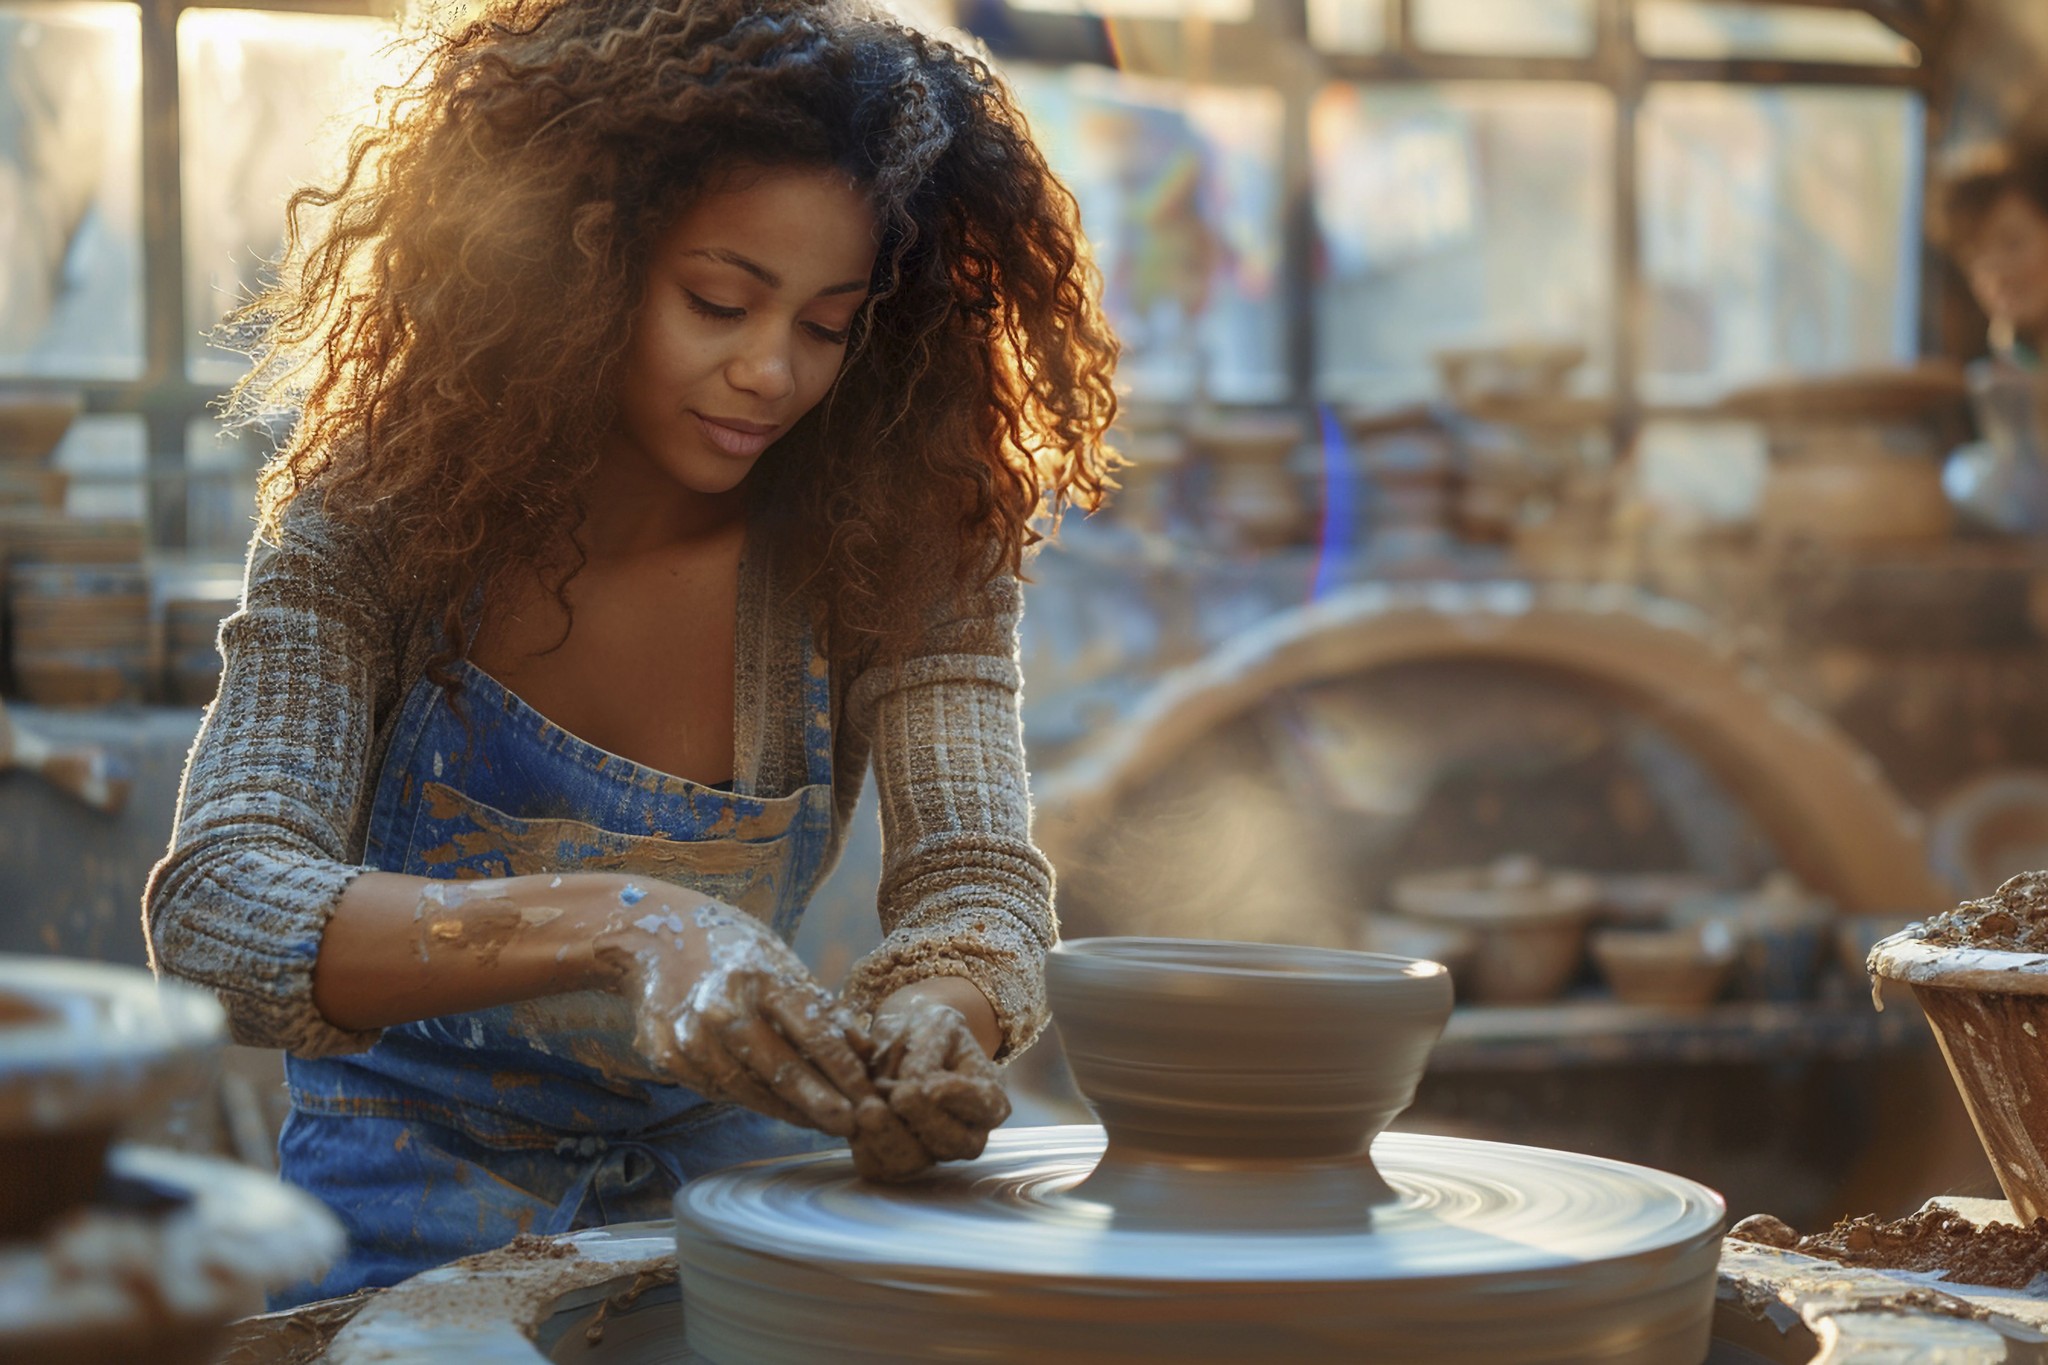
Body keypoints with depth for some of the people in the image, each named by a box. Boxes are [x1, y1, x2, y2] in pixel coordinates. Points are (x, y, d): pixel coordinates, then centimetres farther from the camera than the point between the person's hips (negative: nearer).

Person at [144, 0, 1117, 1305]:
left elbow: (977, 878, -15)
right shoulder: (378, 518, -13)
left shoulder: (900, 538, -8)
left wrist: (938, 1024, -40)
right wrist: (615, 928, -41)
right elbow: (212, 908, -24)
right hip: (424, 1201, -2)